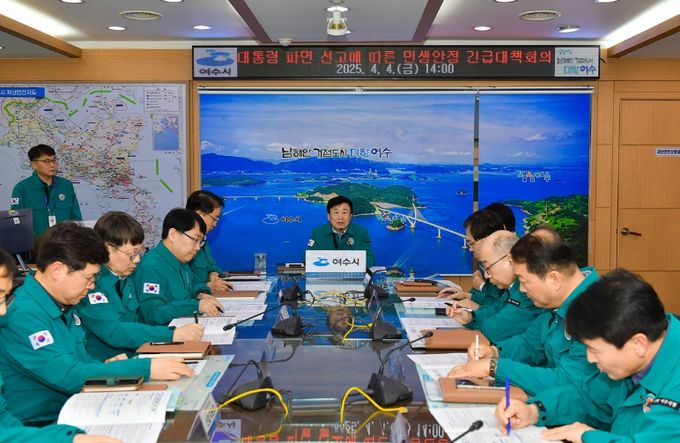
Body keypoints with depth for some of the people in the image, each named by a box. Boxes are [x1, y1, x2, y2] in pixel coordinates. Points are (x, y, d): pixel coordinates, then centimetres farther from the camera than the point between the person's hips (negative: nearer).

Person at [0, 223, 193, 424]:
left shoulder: (64, 305, 7)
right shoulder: (22, 315, -21)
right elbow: (67, 375, -26)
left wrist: (105, 367, -7)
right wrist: (145, 369, -26)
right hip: (38, 428, -8)